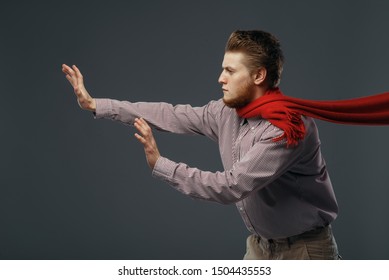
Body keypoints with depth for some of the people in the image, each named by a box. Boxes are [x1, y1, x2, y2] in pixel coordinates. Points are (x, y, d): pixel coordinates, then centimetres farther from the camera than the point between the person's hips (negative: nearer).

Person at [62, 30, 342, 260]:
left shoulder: (291, 126, -26)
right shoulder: (227, 111, -3)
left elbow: (231, 187, -28)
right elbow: (170, 115, 3)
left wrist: (160, 164, -28)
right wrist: (95, 104, 3)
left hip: (304, 250, -7)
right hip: (260, 245, 7)